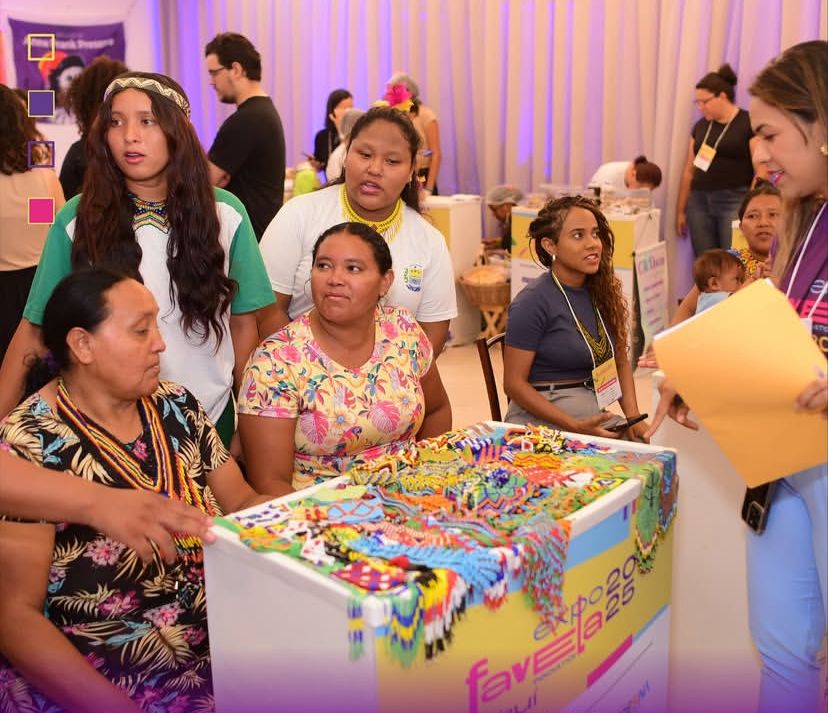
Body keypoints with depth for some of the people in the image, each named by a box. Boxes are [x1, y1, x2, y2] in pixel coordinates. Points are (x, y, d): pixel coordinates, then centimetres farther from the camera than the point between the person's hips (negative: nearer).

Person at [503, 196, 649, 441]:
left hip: (595, 414, 7)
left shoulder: (603, 292, 8)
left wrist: (633, 416, -2)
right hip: (541, 418, -7)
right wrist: (576, 427, -20)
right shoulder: (533, 302, -13)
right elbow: (514, 383, -12)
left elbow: (621, 361, 15)